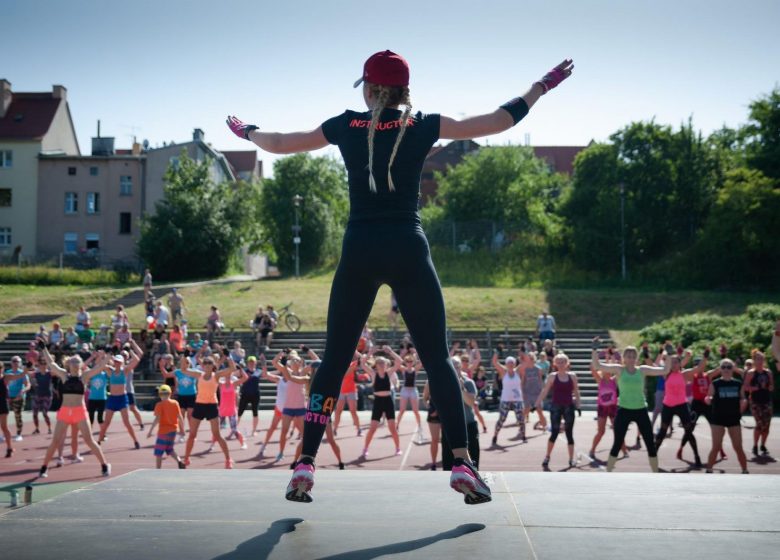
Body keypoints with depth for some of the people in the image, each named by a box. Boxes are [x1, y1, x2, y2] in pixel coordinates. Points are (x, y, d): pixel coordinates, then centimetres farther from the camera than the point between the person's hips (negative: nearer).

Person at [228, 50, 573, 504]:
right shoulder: (423, 126, 4)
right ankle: (462, 464, -2)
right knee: (438, 359, 5)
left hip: (359, 253, 1)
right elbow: (498, 121, 8)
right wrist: (542, 87, 22)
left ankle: (306, 466, 5)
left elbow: (280, 144, 18)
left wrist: (245, 131, 39)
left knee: (335, 361, 8)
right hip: (409, 252, -1)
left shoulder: (346, 126, 6)